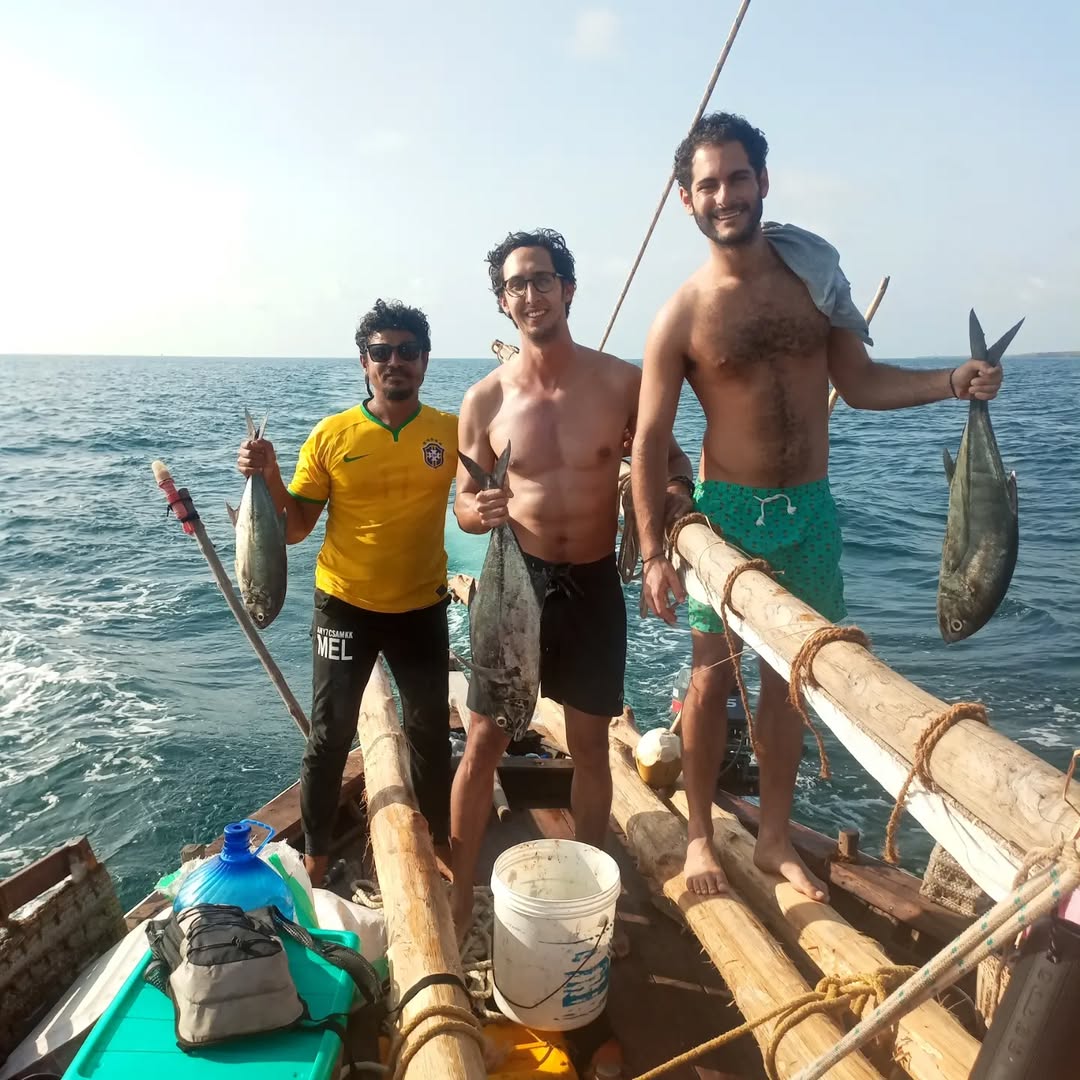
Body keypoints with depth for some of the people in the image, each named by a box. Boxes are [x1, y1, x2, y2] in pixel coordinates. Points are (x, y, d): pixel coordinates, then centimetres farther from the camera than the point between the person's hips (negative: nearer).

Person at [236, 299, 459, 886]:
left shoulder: (452, 431, -5)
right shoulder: (331, 435, -8)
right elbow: (294, 529, -3)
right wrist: (267, 475, -21)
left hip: (422, 607, 2)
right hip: (345, 606, -1)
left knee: (431, 731, 16)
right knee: (330, 736, 9)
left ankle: (442, 839, 38)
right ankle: (314, 855, 29)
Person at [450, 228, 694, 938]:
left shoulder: (622, 382, -6)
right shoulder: (486, 399, -4)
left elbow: (670, 458, 9)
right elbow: (464, 502, 3)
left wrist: (674, 492, -13)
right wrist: (480, 511, -20)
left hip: (595, 586, 1)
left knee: (591, 748, 14)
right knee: (483, 745, 4)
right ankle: (460, 901, 23)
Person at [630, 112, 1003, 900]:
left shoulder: (813, 272, 2)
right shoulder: (683, 315, -9)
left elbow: (859, 381, 10)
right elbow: (650, 441, -8)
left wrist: (953, 383, -5)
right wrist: (654, 552, -12)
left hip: (812, 510, 4)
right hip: (729, 510, -3)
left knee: (789, 680, 13)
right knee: (714, 678, 5)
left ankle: (776, 837, 30)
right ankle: (700, 836, 25)